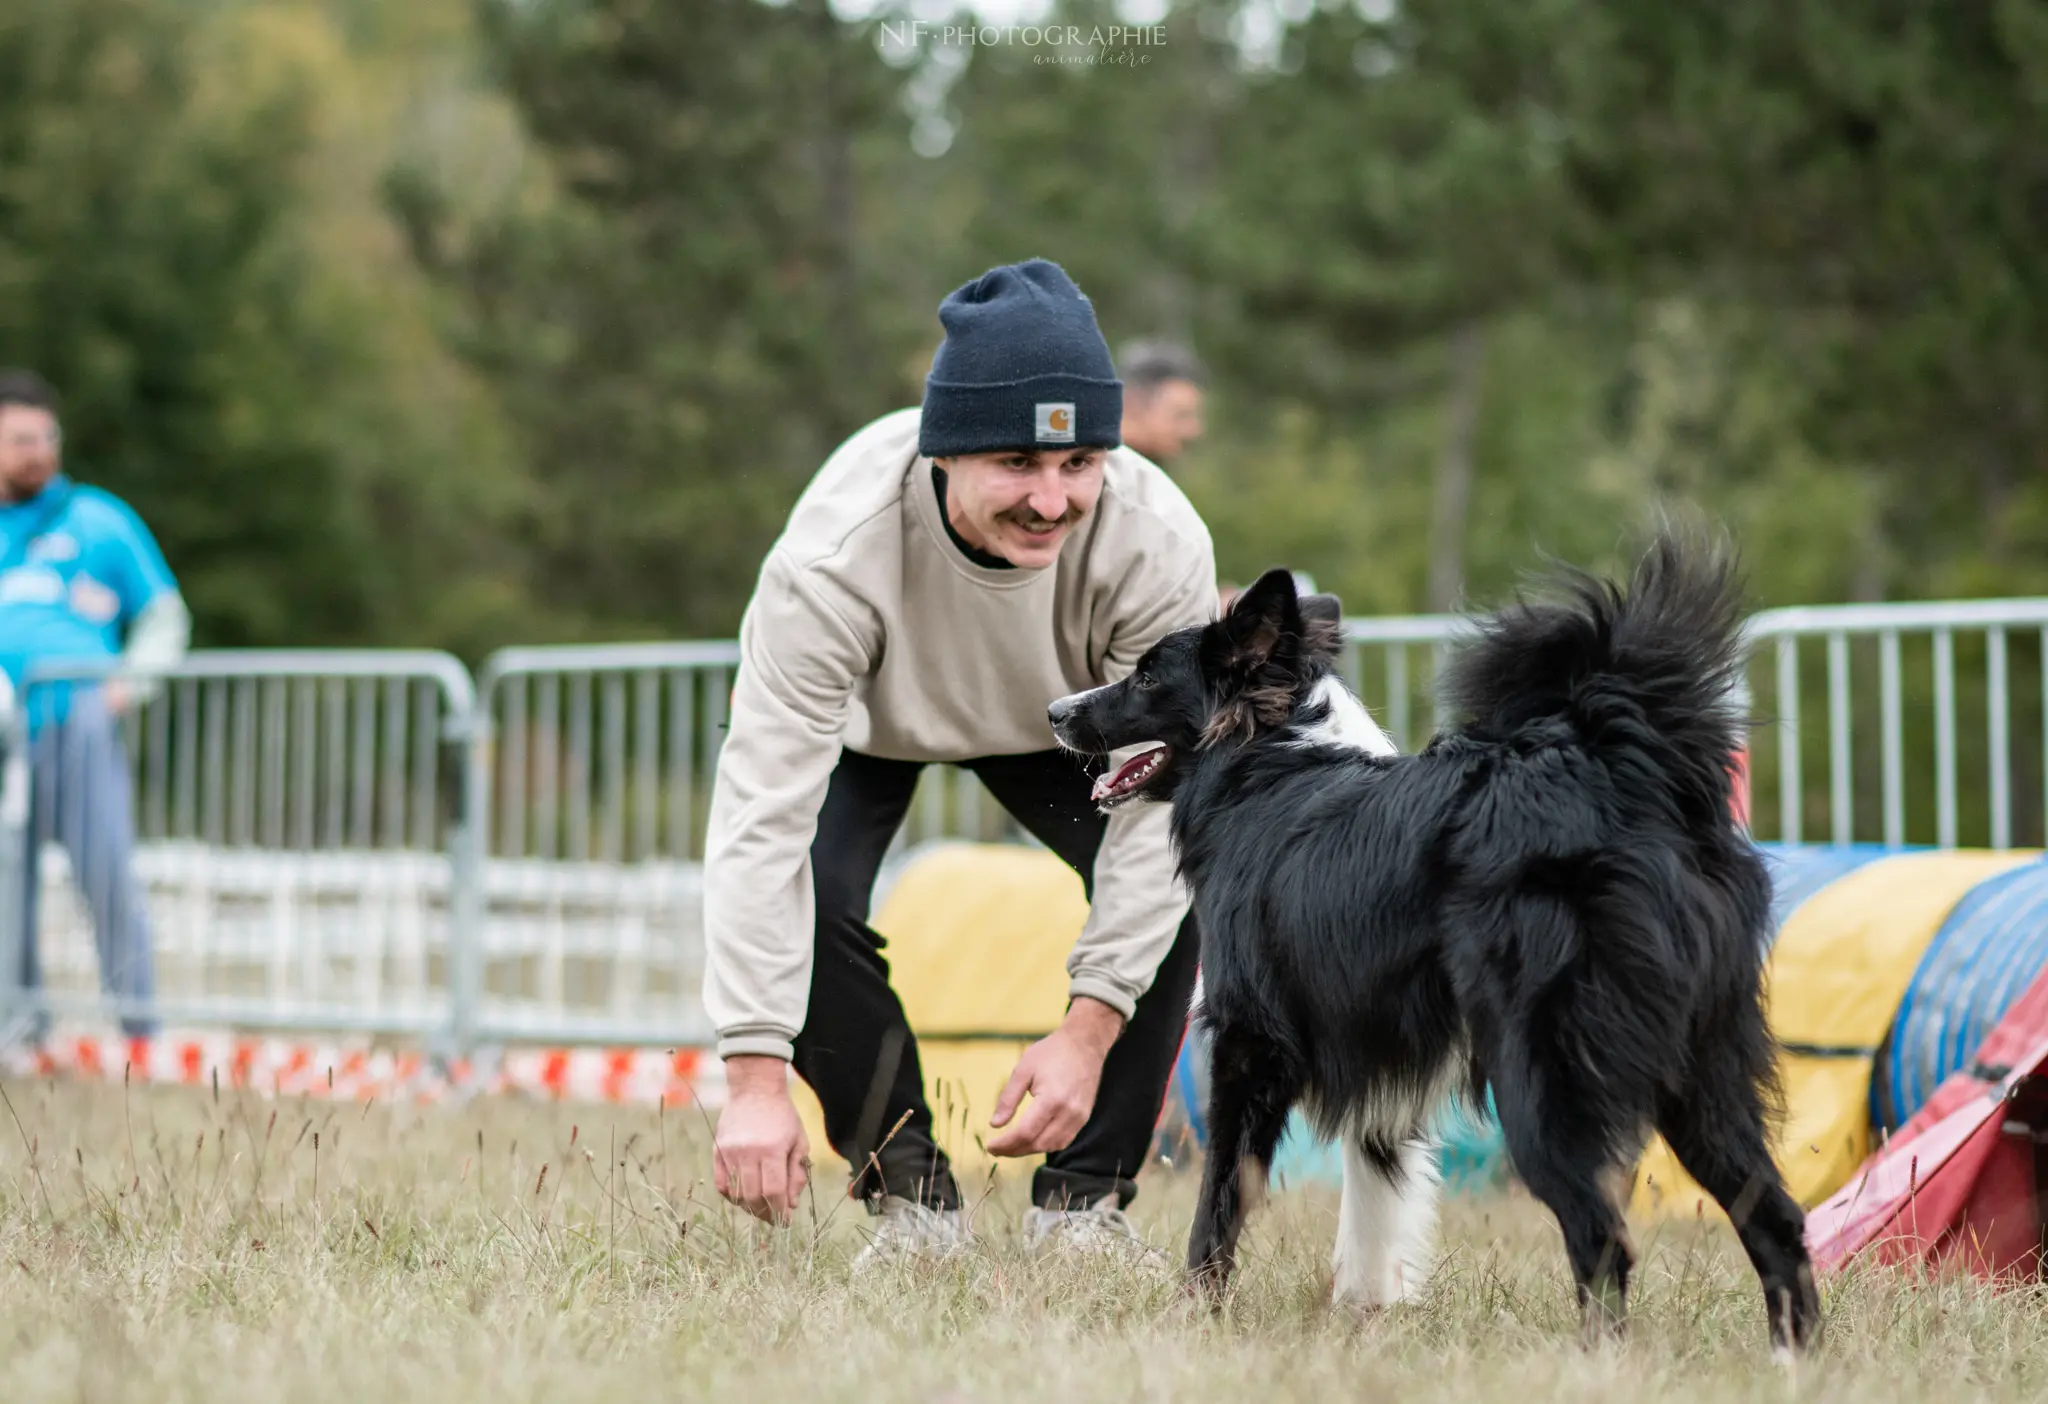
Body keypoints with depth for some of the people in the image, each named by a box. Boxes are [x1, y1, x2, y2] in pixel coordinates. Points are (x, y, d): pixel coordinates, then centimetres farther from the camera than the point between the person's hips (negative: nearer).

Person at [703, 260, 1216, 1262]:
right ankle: (907, 1191, -8)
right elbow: (763, 816, -41)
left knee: (1172, 878, -25)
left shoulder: (1159, 544, -36)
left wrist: (1088, 1031, -36)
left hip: (1058, 723, 1)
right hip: (867, 723, -1)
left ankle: (1084, 1200, -8)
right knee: (804, 893, -29)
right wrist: (756, 1079, -46)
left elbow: (1160, 795, -29)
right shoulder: (836, 555, -42)